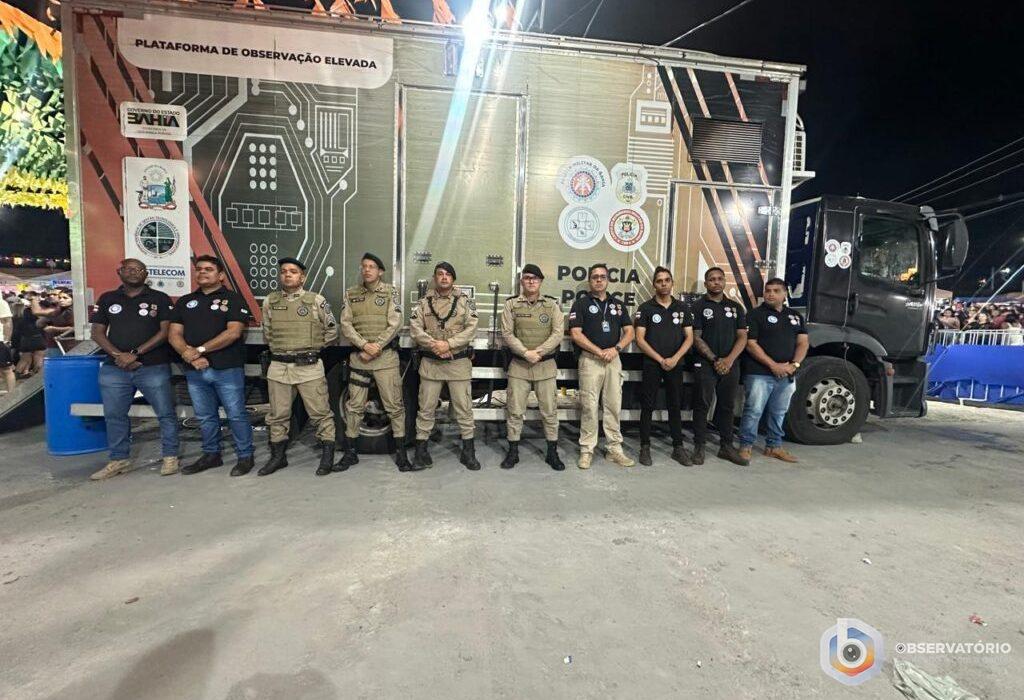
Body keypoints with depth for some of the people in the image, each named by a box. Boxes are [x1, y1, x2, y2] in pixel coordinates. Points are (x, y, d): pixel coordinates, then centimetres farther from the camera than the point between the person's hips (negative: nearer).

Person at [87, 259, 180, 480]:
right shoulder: (107, 299, 12)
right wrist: (118, 355, -8)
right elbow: (97, 333, 8)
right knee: (114, 416, 10)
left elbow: (165, 332, -5)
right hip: (114, 369, 3)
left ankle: (170, 457, 11)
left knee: (166, 413, -1)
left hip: (154, 368, -3)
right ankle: (119, 460, 24)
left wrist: (135, 353, -12)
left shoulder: (160, 299, 3)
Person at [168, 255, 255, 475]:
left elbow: (233, 333, -12)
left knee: (236, 415, -1)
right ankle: (211, 454, 28)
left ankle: (245, 456, 10)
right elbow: (174, 334, 8)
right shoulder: (185, 302, 15)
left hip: (227, 369, -5)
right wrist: (190, 355, -10)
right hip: (195, 371, 5)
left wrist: (200, 350, -14)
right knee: (205, 416, 14)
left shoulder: (233, 299, 0)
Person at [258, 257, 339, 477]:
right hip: (278, 366, 4)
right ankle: (278, 456, 25)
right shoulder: (270, 301, 10)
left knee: (320, 413, 0)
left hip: (309, 366, -3)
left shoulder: (316, 300, 0)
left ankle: (327, 456, 11)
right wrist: (280, 348, 12)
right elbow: (267, 332, 20)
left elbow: (332, 330, 5)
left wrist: (313, 347, 7)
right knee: (277, 415, 11)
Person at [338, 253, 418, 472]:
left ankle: (401, 454, 7)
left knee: (394, 405, -1)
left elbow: (395, 324, -7)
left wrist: (377, 347, -15)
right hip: (359, 356, 3)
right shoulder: (351, 294, 9)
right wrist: (364, 345, -13)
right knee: (354, 406, 9)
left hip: (386, 356, -2)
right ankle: (350, 452, 22)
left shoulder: (390, 292, 1)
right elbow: (346, 324, 1)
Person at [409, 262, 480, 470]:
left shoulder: (465, 301, 4)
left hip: (459, 362, -1)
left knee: (464, 407, 3)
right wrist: (434, 345, -16)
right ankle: (421, 448, 18)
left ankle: (468, 450, 15)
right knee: (426, 407, 7)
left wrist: (449, 344, -17)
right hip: (430, 363, 1)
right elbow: (415, 329, -2)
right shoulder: (424, 302, 7)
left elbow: (471, 329, -7)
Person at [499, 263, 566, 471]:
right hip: (518, 365, 0)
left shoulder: (551, 304, 5)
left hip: (546, 365, 0)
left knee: (550, 410, 6)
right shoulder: (511, 304, 3)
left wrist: (538, 352, -15)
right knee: (515, 410, 5)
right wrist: (526, 353, -17)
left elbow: (558, 333, -4)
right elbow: (507, 334, -4)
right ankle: (513, 451, 19)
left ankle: (552, 452, 18)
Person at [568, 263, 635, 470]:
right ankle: (587, 450, 7)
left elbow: (629, 332, 10)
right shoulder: (581, 303, 2)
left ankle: (614, 449, 15)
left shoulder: (617, 304, 15)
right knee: (589, 406, -2)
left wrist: (616, 348, -8)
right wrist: (599, 352, -12)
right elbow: (576, 334, -7)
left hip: (614, 360, 4)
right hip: (590, 359, -4)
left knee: (614, 405, 6)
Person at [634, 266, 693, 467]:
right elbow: (640, 339, -5)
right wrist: (661, 360, -10)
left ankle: (678, 447, 18)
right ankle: (645, 447, 10)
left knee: (675, 406, 9)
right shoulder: (646, 308, 0)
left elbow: (689, 338, 6)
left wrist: (675, 358, -9)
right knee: (647, 406, 1)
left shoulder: (682, 308, 9)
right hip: (651, 364, -2)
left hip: (675, 365, 3)